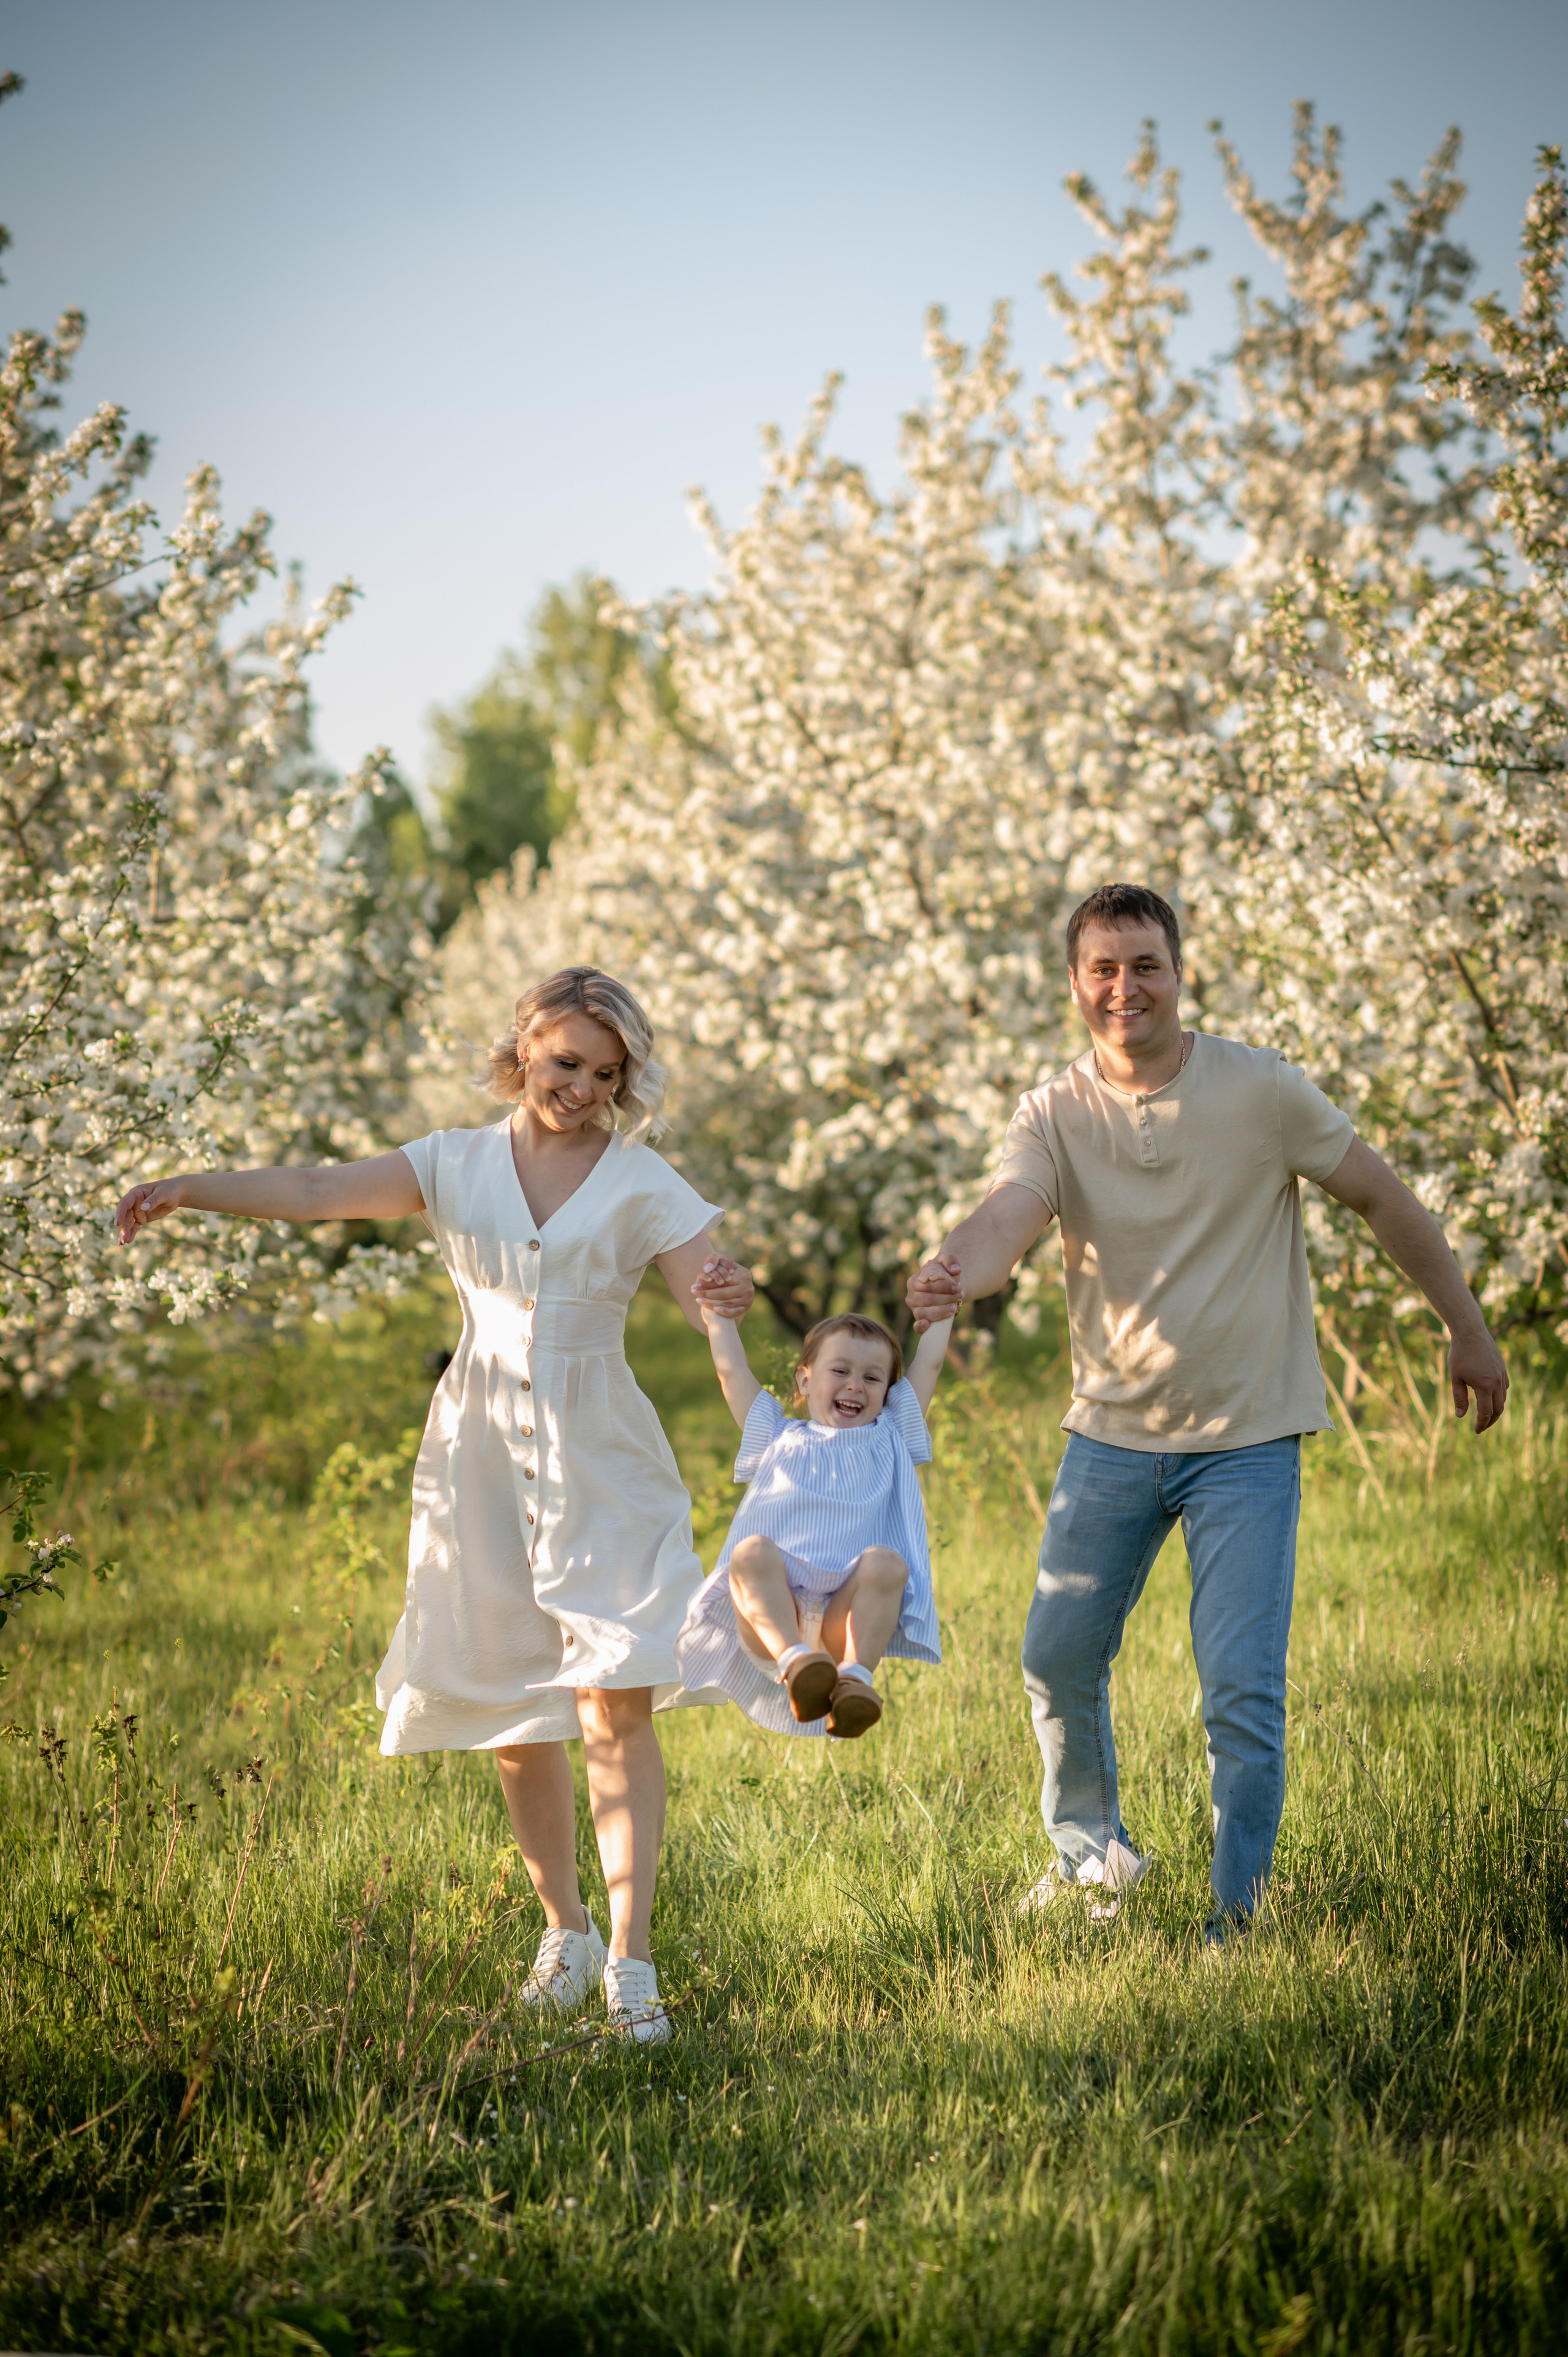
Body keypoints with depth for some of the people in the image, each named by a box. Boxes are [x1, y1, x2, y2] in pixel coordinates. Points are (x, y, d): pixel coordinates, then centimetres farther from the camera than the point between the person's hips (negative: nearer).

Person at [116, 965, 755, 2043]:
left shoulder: (641, 1184, 3)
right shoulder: (459, 1166, 6)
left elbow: (708, 1287, -5)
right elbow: (317, 1192, -6)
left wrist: (726, 1298, -31)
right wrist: (196, 1188, -22)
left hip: (601, 1463, -2)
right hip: (481, 1458, 2)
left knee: (617, 1703, -13)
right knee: (513, 1721, 7)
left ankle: (631, 1960, -13)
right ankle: (565, 1927, 26)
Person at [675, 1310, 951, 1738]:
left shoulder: (889, 1439, 28)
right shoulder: (779, 1438, 26)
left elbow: (929, 1362, 30)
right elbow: (731, 1369, 28)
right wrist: (718, 1310, 34)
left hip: (844, 1624, 0)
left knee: (886, 1562, -31)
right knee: (752, 1550, -32)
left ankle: (855, 1675, -45)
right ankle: (795, 1662, -50)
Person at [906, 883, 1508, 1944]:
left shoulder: (1261, 1090, -10)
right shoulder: (1053, 1117, -5)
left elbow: (1383, 1197, 0)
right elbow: (1006, 1220, -24)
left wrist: (1468, 1329, 5)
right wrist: (955, 1277, -47)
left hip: (1247, 1442, -3)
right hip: (1112, 1435, 3)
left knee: (1242, 1689, -9)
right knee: (1058, 1660, 11)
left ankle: (1239, 1913, 6)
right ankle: (1091, 1849, 37)